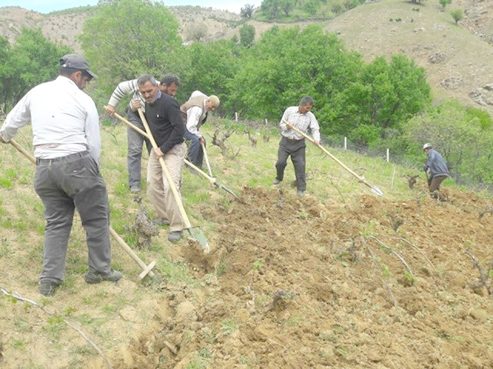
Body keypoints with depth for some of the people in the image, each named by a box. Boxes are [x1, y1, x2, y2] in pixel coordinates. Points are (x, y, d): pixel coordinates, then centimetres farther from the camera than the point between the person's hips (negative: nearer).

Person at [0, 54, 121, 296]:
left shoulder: (36, 92, 13)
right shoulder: (84, 100, 0)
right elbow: (93, 144, 0)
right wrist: (92, 172, 14)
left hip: (44, 168, 5)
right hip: (77, 164, -5)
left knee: (56, 222, 16)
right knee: (96, 218, 11)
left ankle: (49, 279, 14)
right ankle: (99, 270, 20)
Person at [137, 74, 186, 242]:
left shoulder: (168, 103, -19)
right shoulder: (148, 103, 8)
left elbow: (179, 129, -22)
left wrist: (163, 149, -22)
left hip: (172, 149, -9)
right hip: (157, 149, 9)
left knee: (170, 186, -19)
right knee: (153, 184, 9)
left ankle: (176, 227, -12)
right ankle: (164, 218, 24)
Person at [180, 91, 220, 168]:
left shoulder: (205, 98, -5)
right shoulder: (197, 109, -34)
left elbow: (195, 93, 17)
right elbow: (190, 127, -35)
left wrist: (190, 104, 23)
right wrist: (199, 136, -24)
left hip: (190, 123, 10)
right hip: (183, 124, -10)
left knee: (202, 141, 7)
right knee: (195, 140, -29)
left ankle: (198, 165, 15)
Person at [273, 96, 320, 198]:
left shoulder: (310, 116, -5)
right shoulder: (290, 110, -4)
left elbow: (315, 129, -9)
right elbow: (281, 124, 4)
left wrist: (316, 139, -29)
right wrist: (286, 127, -19)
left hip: (299, 144, 0)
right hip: (286, 141, 0)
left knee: (300, 165, -5)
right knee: (281, 162, -5)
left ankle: (301, 189, 3)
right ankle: (279, 178, 27)